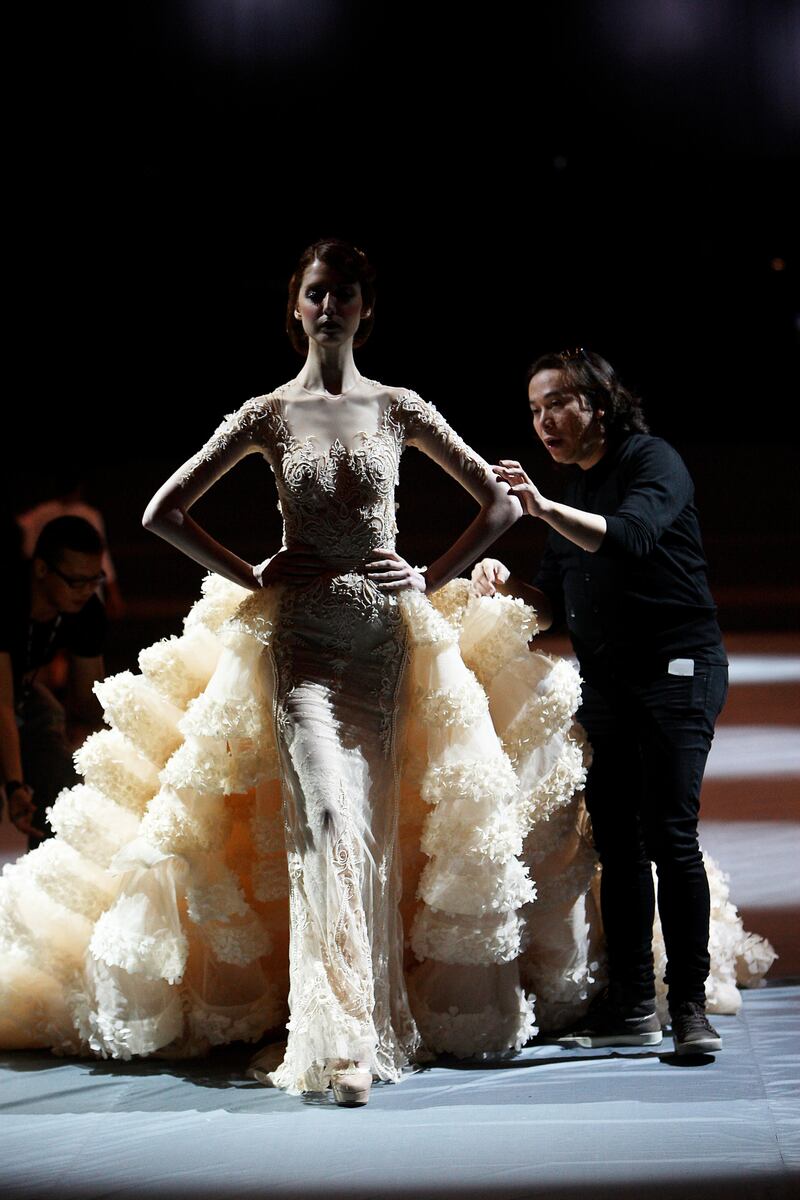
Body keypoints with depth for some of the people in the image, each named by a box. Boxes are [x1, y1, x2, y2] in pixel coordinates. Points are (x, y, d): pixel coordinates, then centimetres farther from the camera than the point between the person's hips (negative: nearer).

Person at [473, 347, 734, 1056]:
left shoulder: (653, 462, -5)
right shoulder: (573, 491, 17)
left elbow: (630, 538, -26)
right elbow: (560, 604, 17)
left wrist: (545, 509, -35)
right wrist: (512, 587, -3)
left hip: (675, 671, -7)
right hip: (606, 683, 8)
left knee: (670, 836, -14)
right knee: (617, 843, 4)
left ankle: (691, 1005, -12)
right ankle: (632, 1006, 8)